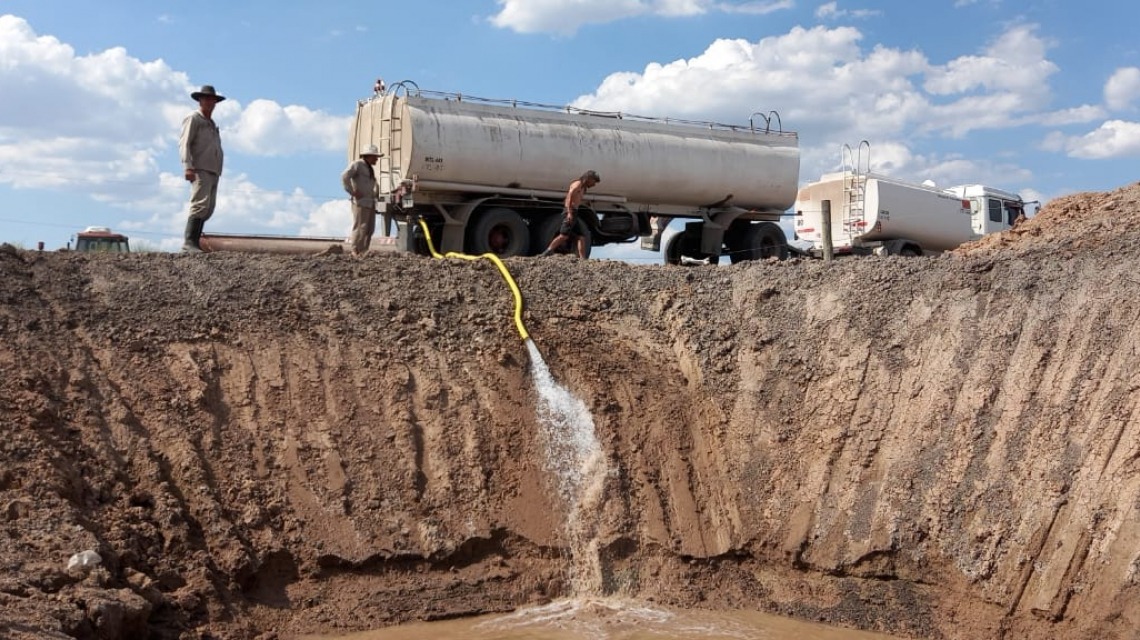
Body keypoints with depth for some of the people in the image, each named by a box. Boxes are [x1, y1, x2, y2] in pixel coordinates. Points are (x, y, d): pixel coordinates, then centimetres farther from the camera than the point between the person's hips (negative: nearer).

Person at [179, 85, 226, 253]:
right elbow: (184, 144, -6)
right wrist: (187, 167, -19)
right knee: (200, 204, -20)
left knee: (208, 209, 1)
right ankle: (189, 241, -24)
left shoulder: (212, 124, 28)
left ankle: (193, 243, 2)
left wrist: (217, 171, 16)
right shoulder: (193, 119, 4)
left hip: (213, 172, 8)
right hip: (199, 170, -8)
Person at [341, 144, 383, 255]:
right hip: (361, 202, -9)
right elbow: (344, 177, -19)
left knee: (370, 229, 8)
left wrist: (377, 192, 23)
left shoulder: (370, 168, 24)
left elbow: (374, 183, 41)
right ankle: (356, 252, -7)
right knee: (360, 227, -10)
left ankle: (364, 251, 13)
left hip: (371, 202, 9)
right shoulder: (357, 164, -5)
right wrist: (352, 192, -18)